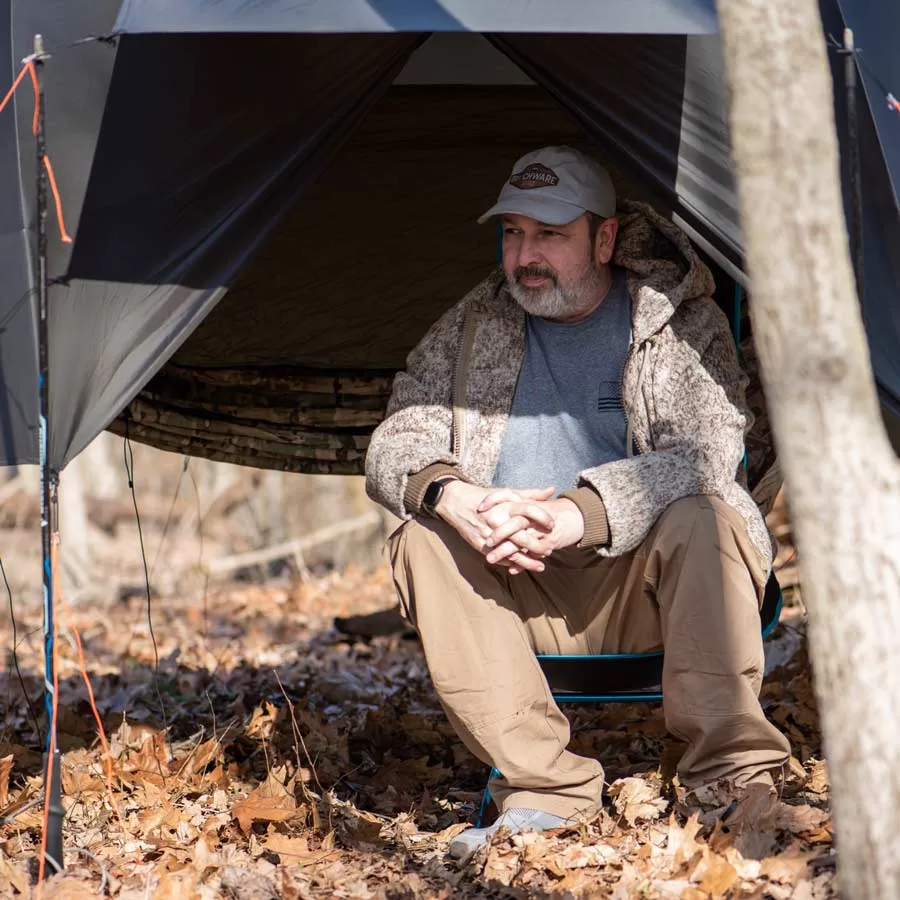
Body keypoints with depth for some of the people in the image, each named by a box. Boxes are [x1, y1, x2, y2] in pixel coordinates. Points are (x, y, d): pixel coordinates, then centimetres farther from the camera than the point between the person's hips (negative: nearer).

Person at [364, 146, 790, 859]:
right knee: (423, 543, -24)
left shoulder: (681, 319, -2)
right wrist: (452, 495, -24)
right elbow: (395, 445, 3)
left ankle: (733, 781, -30)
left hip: (646, 585, -3)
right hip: (522, 594, 3)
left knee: (701, 520, -34)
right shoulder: (470, 329, 8)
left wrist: (578, 517, -32)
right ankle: (546, 790, -29)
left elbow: (706, 450, -17)